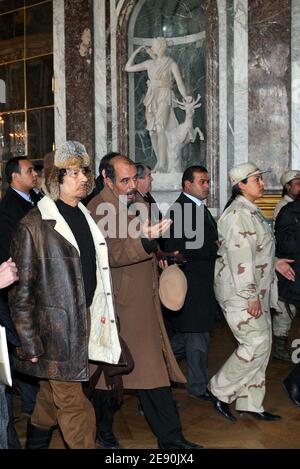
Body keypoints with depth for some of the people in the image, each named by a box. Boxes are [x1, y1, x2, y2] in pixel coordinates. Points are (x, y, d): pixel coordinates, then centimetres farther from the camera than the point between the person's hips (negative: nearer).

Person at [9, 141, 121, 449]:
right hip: (57, 328, -6)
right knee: (73, 402, 0)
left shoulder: (86, 217, 10)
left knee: (53, 394, 20)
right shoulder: (33, 226, -11)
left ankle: (35, 441, 38)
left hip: (86, 320, 7)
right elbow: (21, 291, -10)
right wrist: (30, 343, -11)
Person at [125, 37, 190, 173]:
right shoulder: (149, 63, 11)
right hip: (151, 99, 6)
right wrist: (136, 52, 11)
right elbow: (128, 68, 15)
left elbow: (180, 85, -7)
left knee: (160, 130, -21)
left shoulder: (172, 64, -3)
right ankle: (160, 162, 17)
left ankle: (163, 165, -21)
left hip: (164, 99, -6)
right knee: (153, 132, 4)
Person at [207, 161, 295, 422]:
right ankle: (219, 389, 8)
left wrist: (274, 263, 18)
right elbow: (240, 257, -23)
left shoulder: (251, 211, 15)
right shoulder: (238, 214, -17)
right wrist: (251, 295, -23)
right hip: (241, 293, -10)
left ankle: (251, 403, 21)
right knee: (257, 344, -9)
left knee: (261, 345, 11)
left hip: (257, 291, 10)